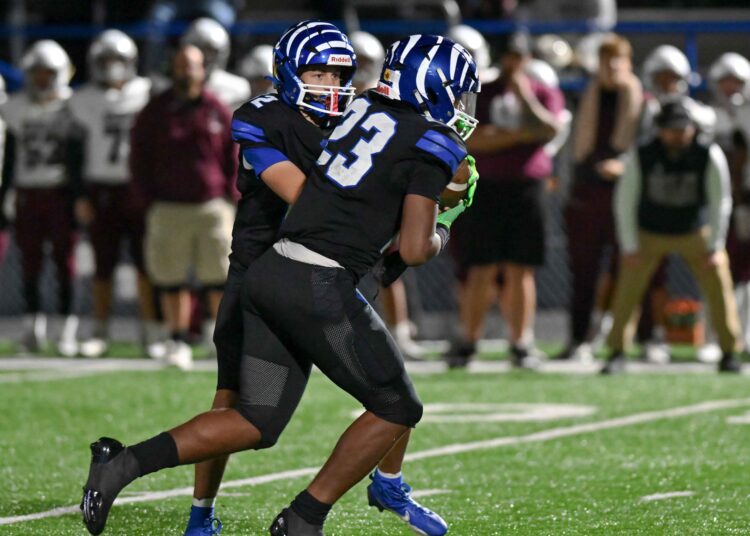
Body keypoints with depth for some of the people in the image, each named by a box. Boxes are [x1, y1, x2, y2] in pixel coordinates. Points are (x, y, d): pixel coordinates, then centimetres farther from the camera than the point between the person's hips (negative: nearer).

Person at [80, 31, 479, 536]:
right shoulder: (432, 144, -5)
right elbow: (414, 250, -10)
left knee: (257, 422, 13)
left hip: (269, 272, 7)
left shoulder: (367, 108, 16)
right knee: (397, 409, 11)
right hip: (320, 288, -7)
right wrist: (440, 232, 11)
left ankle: (124, 462, -2)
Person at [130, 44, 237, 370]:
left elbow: (234, 158, 10)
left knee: (221, 279, -2)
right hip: (168, 207, 0)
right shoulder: (154, 113, 3)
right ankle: (178, 342, 12)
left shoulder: (217, 112, 6)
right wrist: (151, 201, -1)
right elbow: (139, 159, 6)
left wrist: (228, 199, 1)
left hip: (212, 206, 0)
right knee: (172, 281, 3)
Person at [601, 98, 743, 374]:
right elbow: (624, 202, -11)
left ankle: (729, 352, 3)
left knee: (719, 287, -8)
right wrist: (629, 247, -12)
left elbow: (721, 202, -12)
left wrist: (714, 247, -13)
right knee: (627, 291, -9)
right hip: (648, 234, 0)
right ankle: (616, 353, 2)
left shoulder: (709, 156, -21)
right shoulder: (642, 157, -22)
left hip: (695, 233, 1)